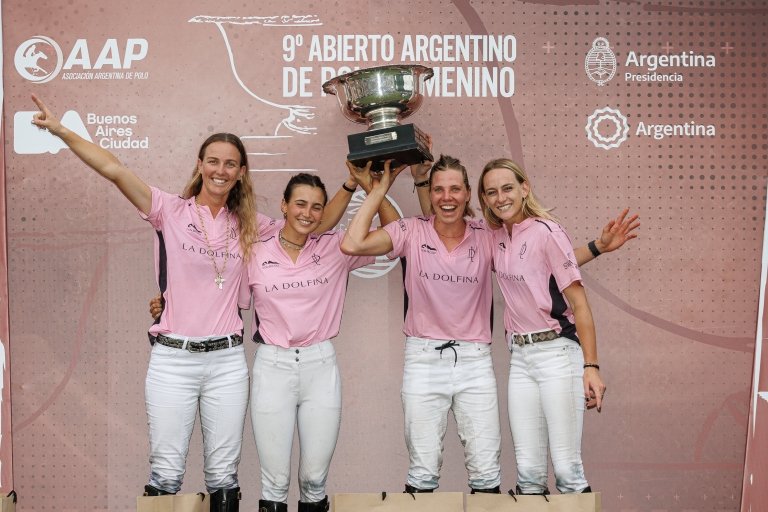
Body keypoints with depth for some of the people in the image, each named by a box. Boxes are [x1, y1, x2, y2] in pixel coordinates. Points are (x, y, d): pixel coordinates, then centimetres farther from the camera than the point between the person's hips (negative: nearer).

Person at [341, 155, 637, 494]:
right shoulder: (412, 232, -2)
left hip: (475, 361, 2)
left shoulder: (485, 237, 2)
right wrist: (381, 187, -8)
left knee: (487, 473, 4)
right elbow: (352, 245, -14)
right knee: (422, 472, 3)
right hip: (424, 359, -1)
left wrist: (599, 246, -4)